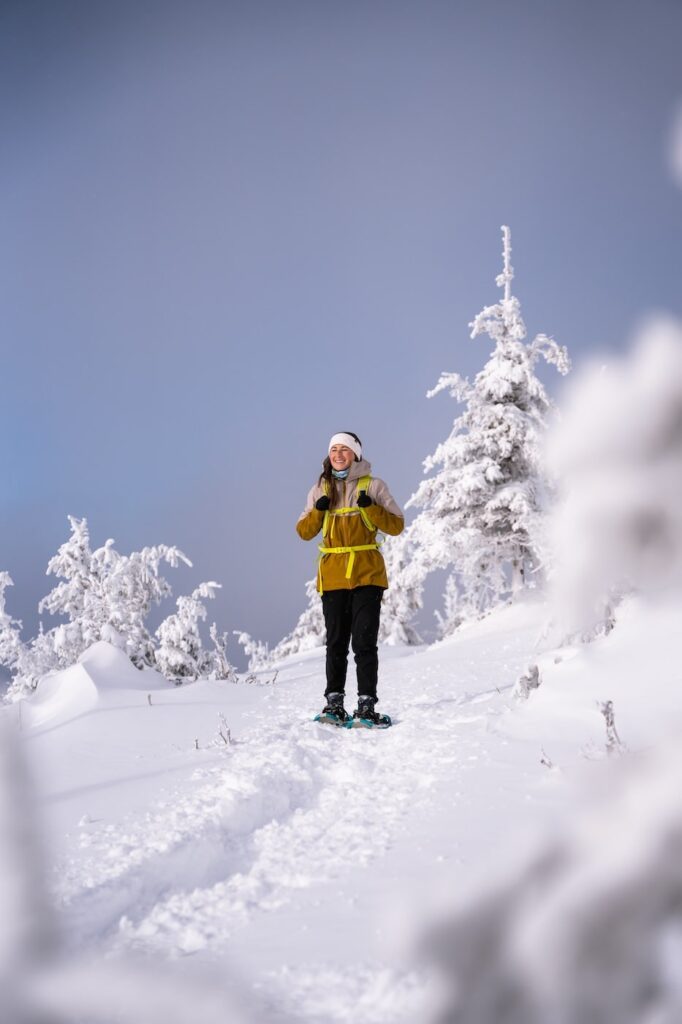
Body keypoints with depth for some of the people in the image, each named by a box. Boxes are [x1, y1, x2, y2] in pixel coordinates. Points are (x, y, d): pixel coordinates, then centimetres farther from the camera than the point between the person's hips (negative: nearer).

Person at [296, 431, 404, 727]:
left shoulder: (372, 485, 3)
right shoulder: (320, 489, 11)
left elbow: (397, 525, -1)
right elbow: (303, 531, 9)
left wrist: (371, 508, -16)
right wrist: (318, 511, -9)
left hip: (367, 573, -2)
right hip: (332, 576, 2)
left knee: (364, 641, -6)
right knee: (336, 642, 6)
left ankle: (366, 705, -3)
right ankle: (334, 702, 13)